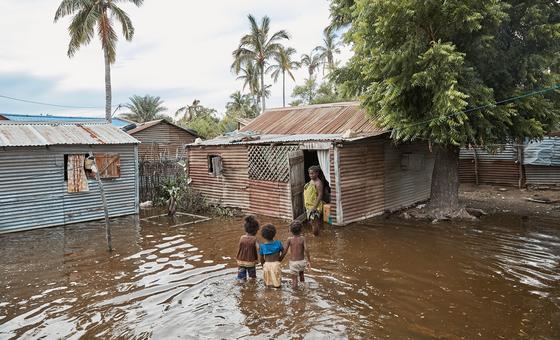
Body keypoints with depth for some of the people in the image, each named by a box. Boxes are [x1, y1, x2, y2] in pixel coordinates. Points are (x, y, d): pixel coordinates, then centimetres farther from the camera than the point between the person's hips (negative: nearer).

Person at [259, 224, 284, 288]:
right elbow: (283, 252, 4)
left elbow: (261, 258, 4)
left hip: (266, 264, 1)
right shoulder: (278, 243, -3)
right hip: (276, 264, -1)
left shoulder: (262, 246, -1)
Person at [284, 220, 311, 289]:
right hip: (301, 261, 2)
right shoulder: (302, 238, -10)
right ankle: (302, 277, 43)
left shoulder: (289, 239, -10)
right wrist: (309, 260, -8)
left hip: (293, 262, -2)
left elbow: (285, 251, -9)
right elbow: (306, 249, -18)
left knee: (294, 277, 10)